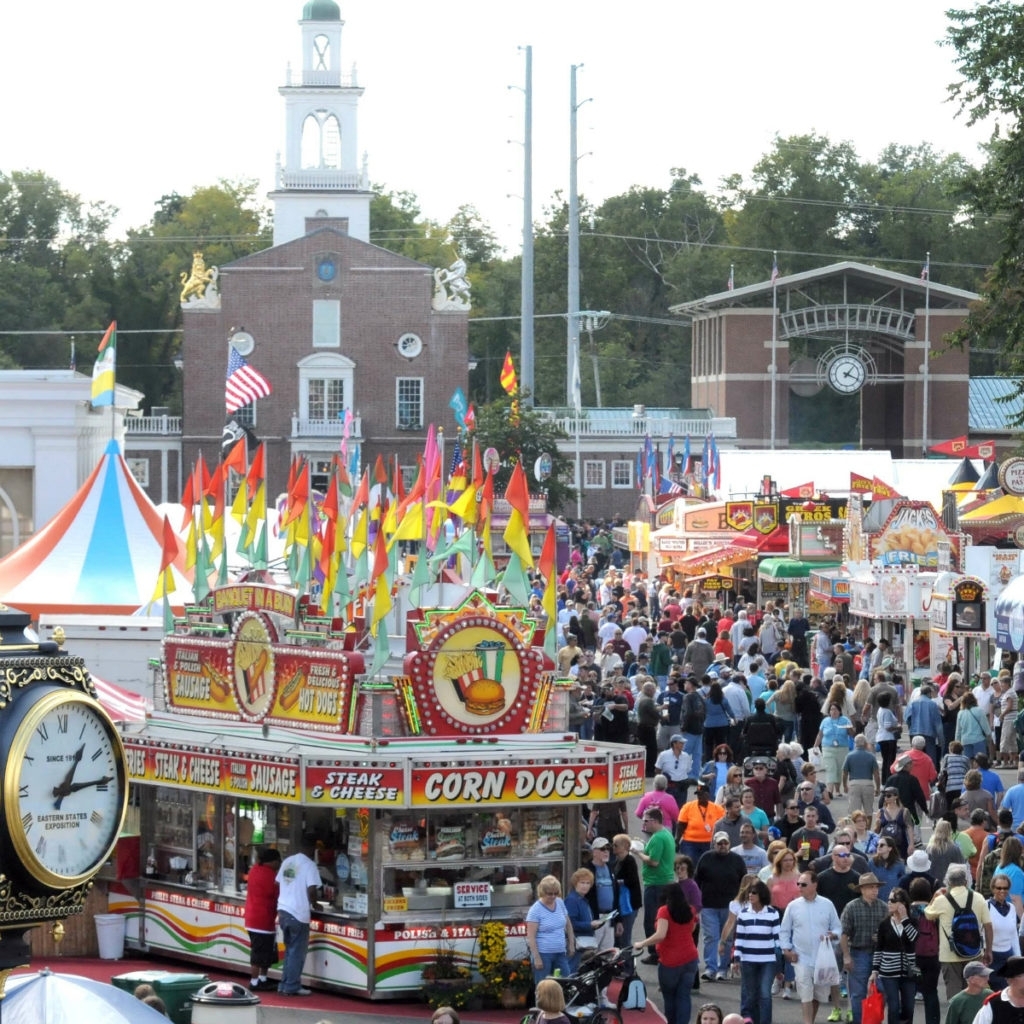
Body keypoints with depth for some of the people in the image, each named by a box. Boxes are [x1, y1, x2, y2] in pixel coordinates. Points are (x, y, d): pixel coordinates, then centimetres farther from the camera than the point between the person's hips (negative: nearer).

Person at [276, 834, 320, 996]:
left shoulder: (287, 861, 10)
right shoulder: (309, 865, -11)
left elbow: (278, 884, 13)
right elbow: (311, 890, -18)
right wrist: (312, 903, 1)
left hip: (283, 910, 7)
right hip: (299, 914, -7)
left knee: (290, 950, 17)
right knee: (297, 952, 1)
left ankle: (285, 984, 18)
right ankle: (292, 987, 2)